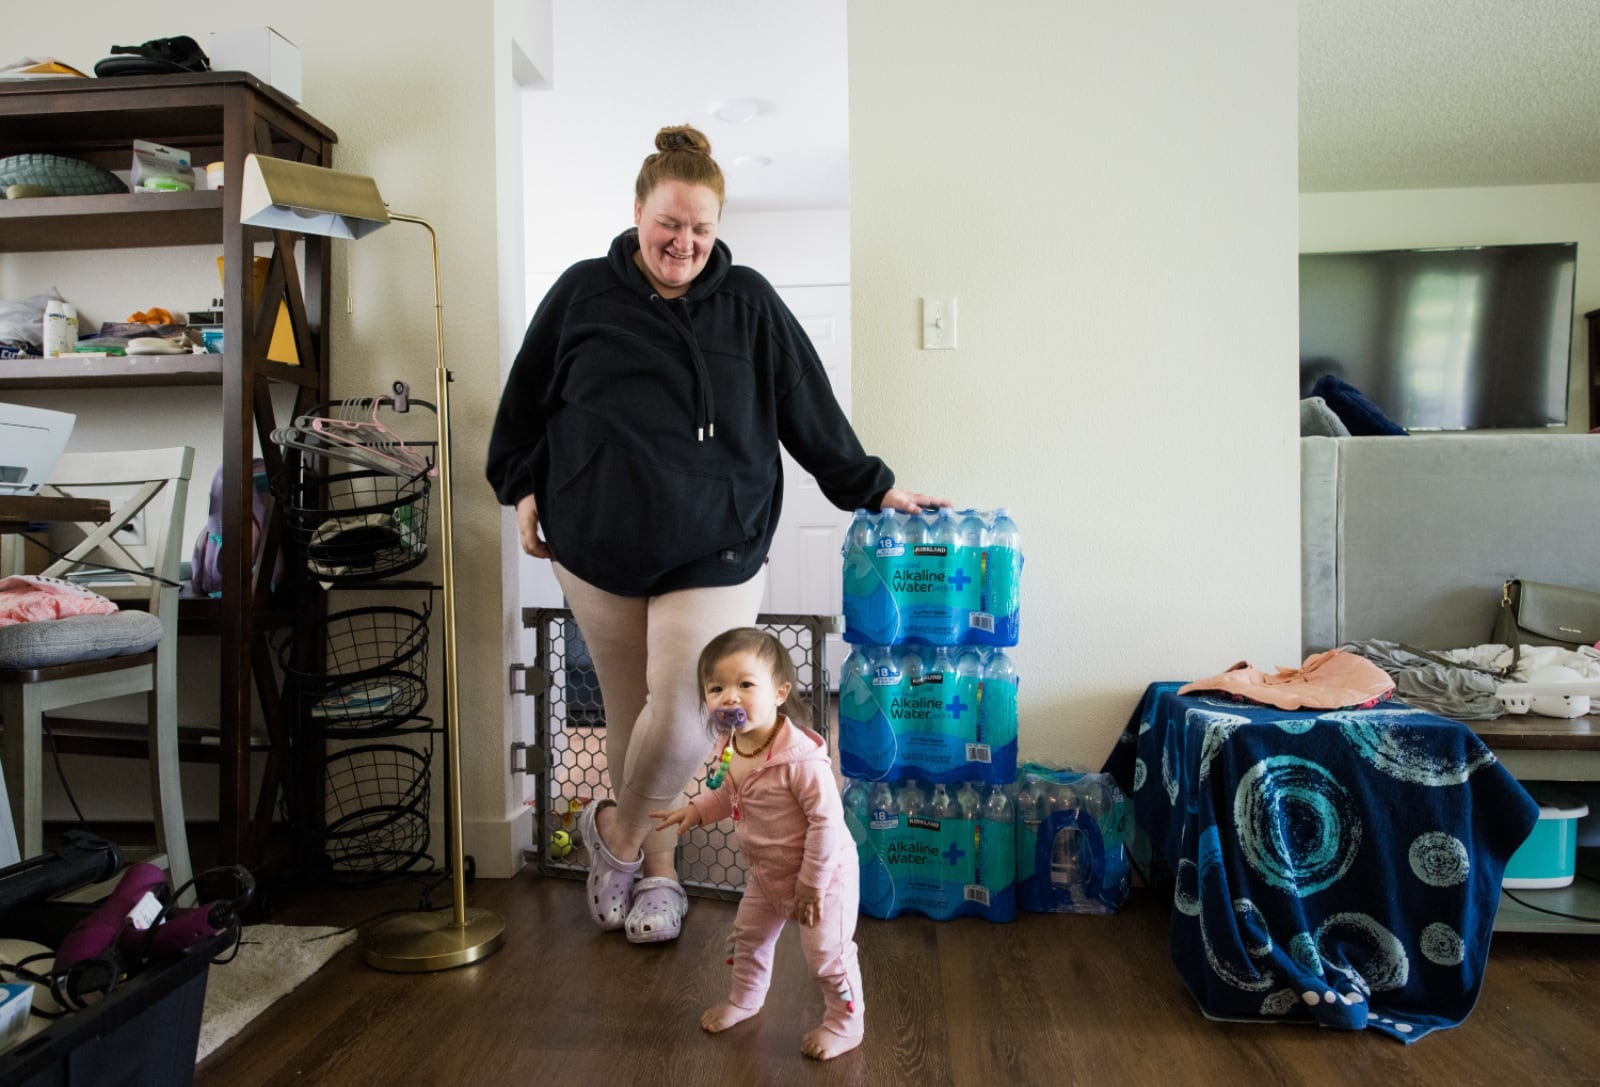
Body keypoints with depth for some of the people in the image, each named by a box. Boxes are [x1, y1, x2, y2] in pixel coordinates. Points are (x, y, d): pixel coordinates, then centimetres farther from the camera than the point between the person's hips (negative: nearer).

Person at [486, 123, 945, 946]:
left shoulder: (749, 304, 3)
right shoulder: (583, 292, 4)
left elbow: (808, 411, 7)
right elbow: (525, 399, 13)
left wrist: (872, 488, 8)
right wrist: (522, 488, 7)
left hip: (712, 552, -1)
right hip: (597, 546, 2)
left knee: (680, 714, -8)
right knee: (628, 708, 11)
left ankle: (619, 832, 22)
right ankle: (655, 861, 32)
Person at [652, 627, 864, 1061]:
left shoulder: (801, 758, -36)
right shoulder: (728, 748, -11)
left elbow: (828, 821, -31)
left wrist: (812, 885, -24)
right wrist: (696, 810, -3)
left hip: (823, 873, -8)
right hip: (766, 872, 8)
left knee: (826, 954, 5)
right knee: (748, 936, 25)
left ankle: (844, 1023, 31)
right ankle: (744, 998, 51)